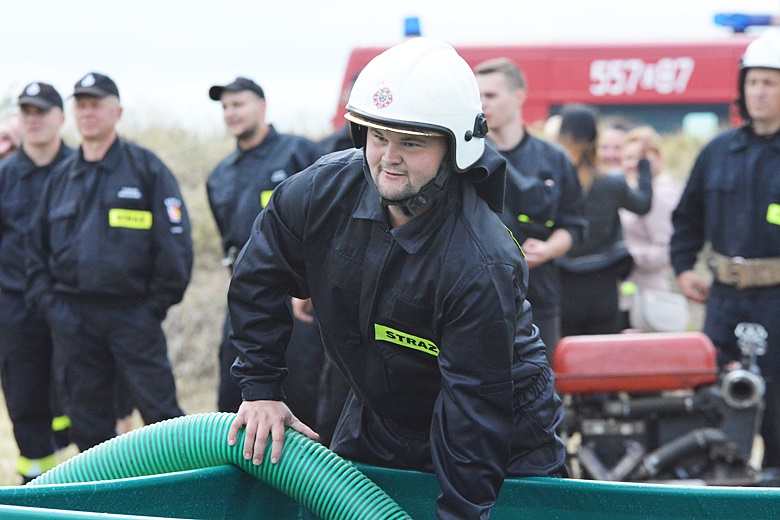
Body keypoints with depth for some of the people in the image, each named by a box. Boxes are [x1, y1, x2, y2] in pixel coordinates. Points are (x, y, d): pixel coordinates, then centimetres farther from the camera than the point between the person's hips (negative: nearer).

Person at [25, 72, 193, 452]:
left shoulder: (146, 168, 0)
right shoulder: (61, 177, 14)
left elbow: (175, 240, -3)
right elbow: (37, 246, 19)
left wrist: (157, 304, -7)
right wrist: (47, 301, 7)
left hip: (133, 312, -4)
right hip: (72, 317, 4)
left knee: (159, 410, -7)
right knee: (88, 418, 8)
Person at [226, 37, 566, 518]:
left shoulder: (481, 266, -34)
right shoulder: (326, 190, -17)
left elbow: (476, 408, -32)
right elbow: (258, 280, 0)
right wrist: (261, 389, -3)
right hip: (376, 419, 5)